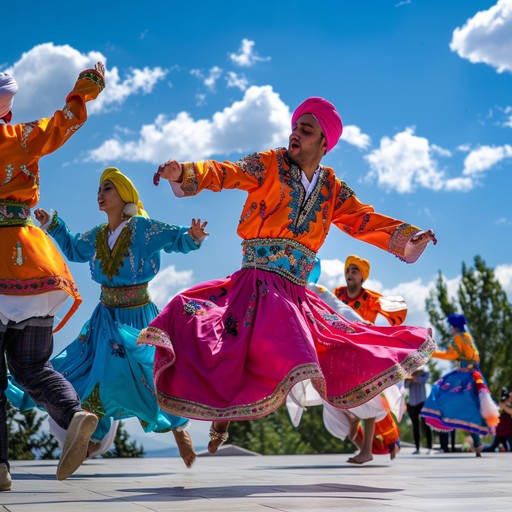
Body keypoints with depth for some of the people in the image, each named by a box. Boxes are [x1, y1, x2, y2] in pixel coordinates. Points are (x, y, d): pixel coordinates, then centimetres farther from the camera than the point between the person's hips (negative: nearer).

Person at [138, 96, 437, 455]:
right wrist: (184, 174, -25)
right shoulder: (269, 165, 4)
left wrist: (408, 236, 6)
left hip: (296, 295, 4)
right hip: (255, 286, -4)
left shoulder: (332, 190, 15)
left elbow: (365, 221, 16)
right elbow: (225, 173, -8)